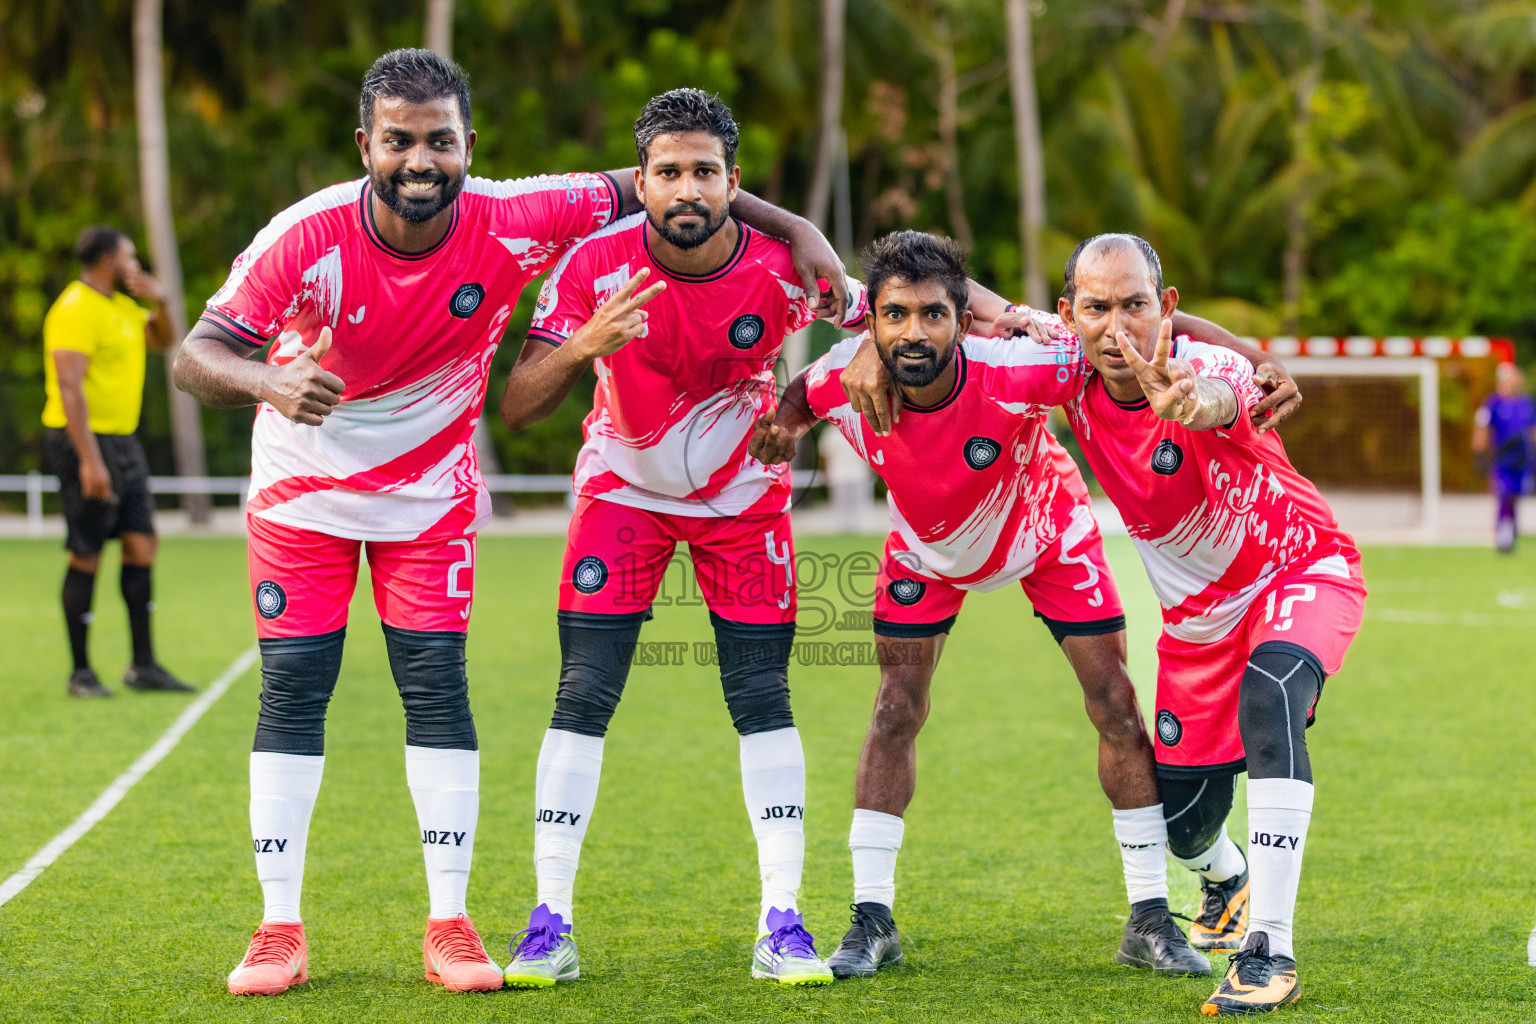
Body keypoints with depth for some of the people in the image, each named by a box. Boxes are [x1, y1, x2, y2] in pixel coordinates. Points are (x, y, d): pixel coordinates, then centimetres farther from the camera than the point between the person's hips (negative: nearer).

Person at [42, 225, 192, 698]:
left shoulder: (120, 305, 14)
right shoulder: (76, 310, -15)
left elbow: (161, 340, 28)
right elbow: (69, 388, -22)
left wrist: (159, 302, 6)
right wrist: (89, 460, -27)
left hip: (123, 443, 9)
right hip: (88, 443, -9)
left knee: (141, 546, 4)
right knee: (87, 557, -4)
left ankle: (144, 665, 8)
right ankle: (81, 673, 4)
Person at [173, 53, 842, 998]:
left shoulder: (513, 224, -22)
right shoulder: (309, 237, -26)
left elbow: (641, 190, -10)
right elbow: (197, 354, -25)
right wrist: (270, 381, -47)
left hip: (430, 490, 1)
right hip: (304, 485, -1)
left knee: (438, 688, -4)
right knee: (293, 691, -3)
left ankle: (450, 924, 5)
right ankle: (280, 931, 5)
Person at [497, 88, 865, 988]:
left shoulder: (783, 269, -22)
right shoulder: (596, 266, -22)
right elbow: (517, 408, -24)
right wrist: (583, 347, -41)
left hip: (745, 495, 0)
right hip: (623, 489, 0)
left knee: (764, 702, -5)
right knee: (583, 699, -9)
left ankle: (782, 926, 2)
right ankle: (549, 924, -3)